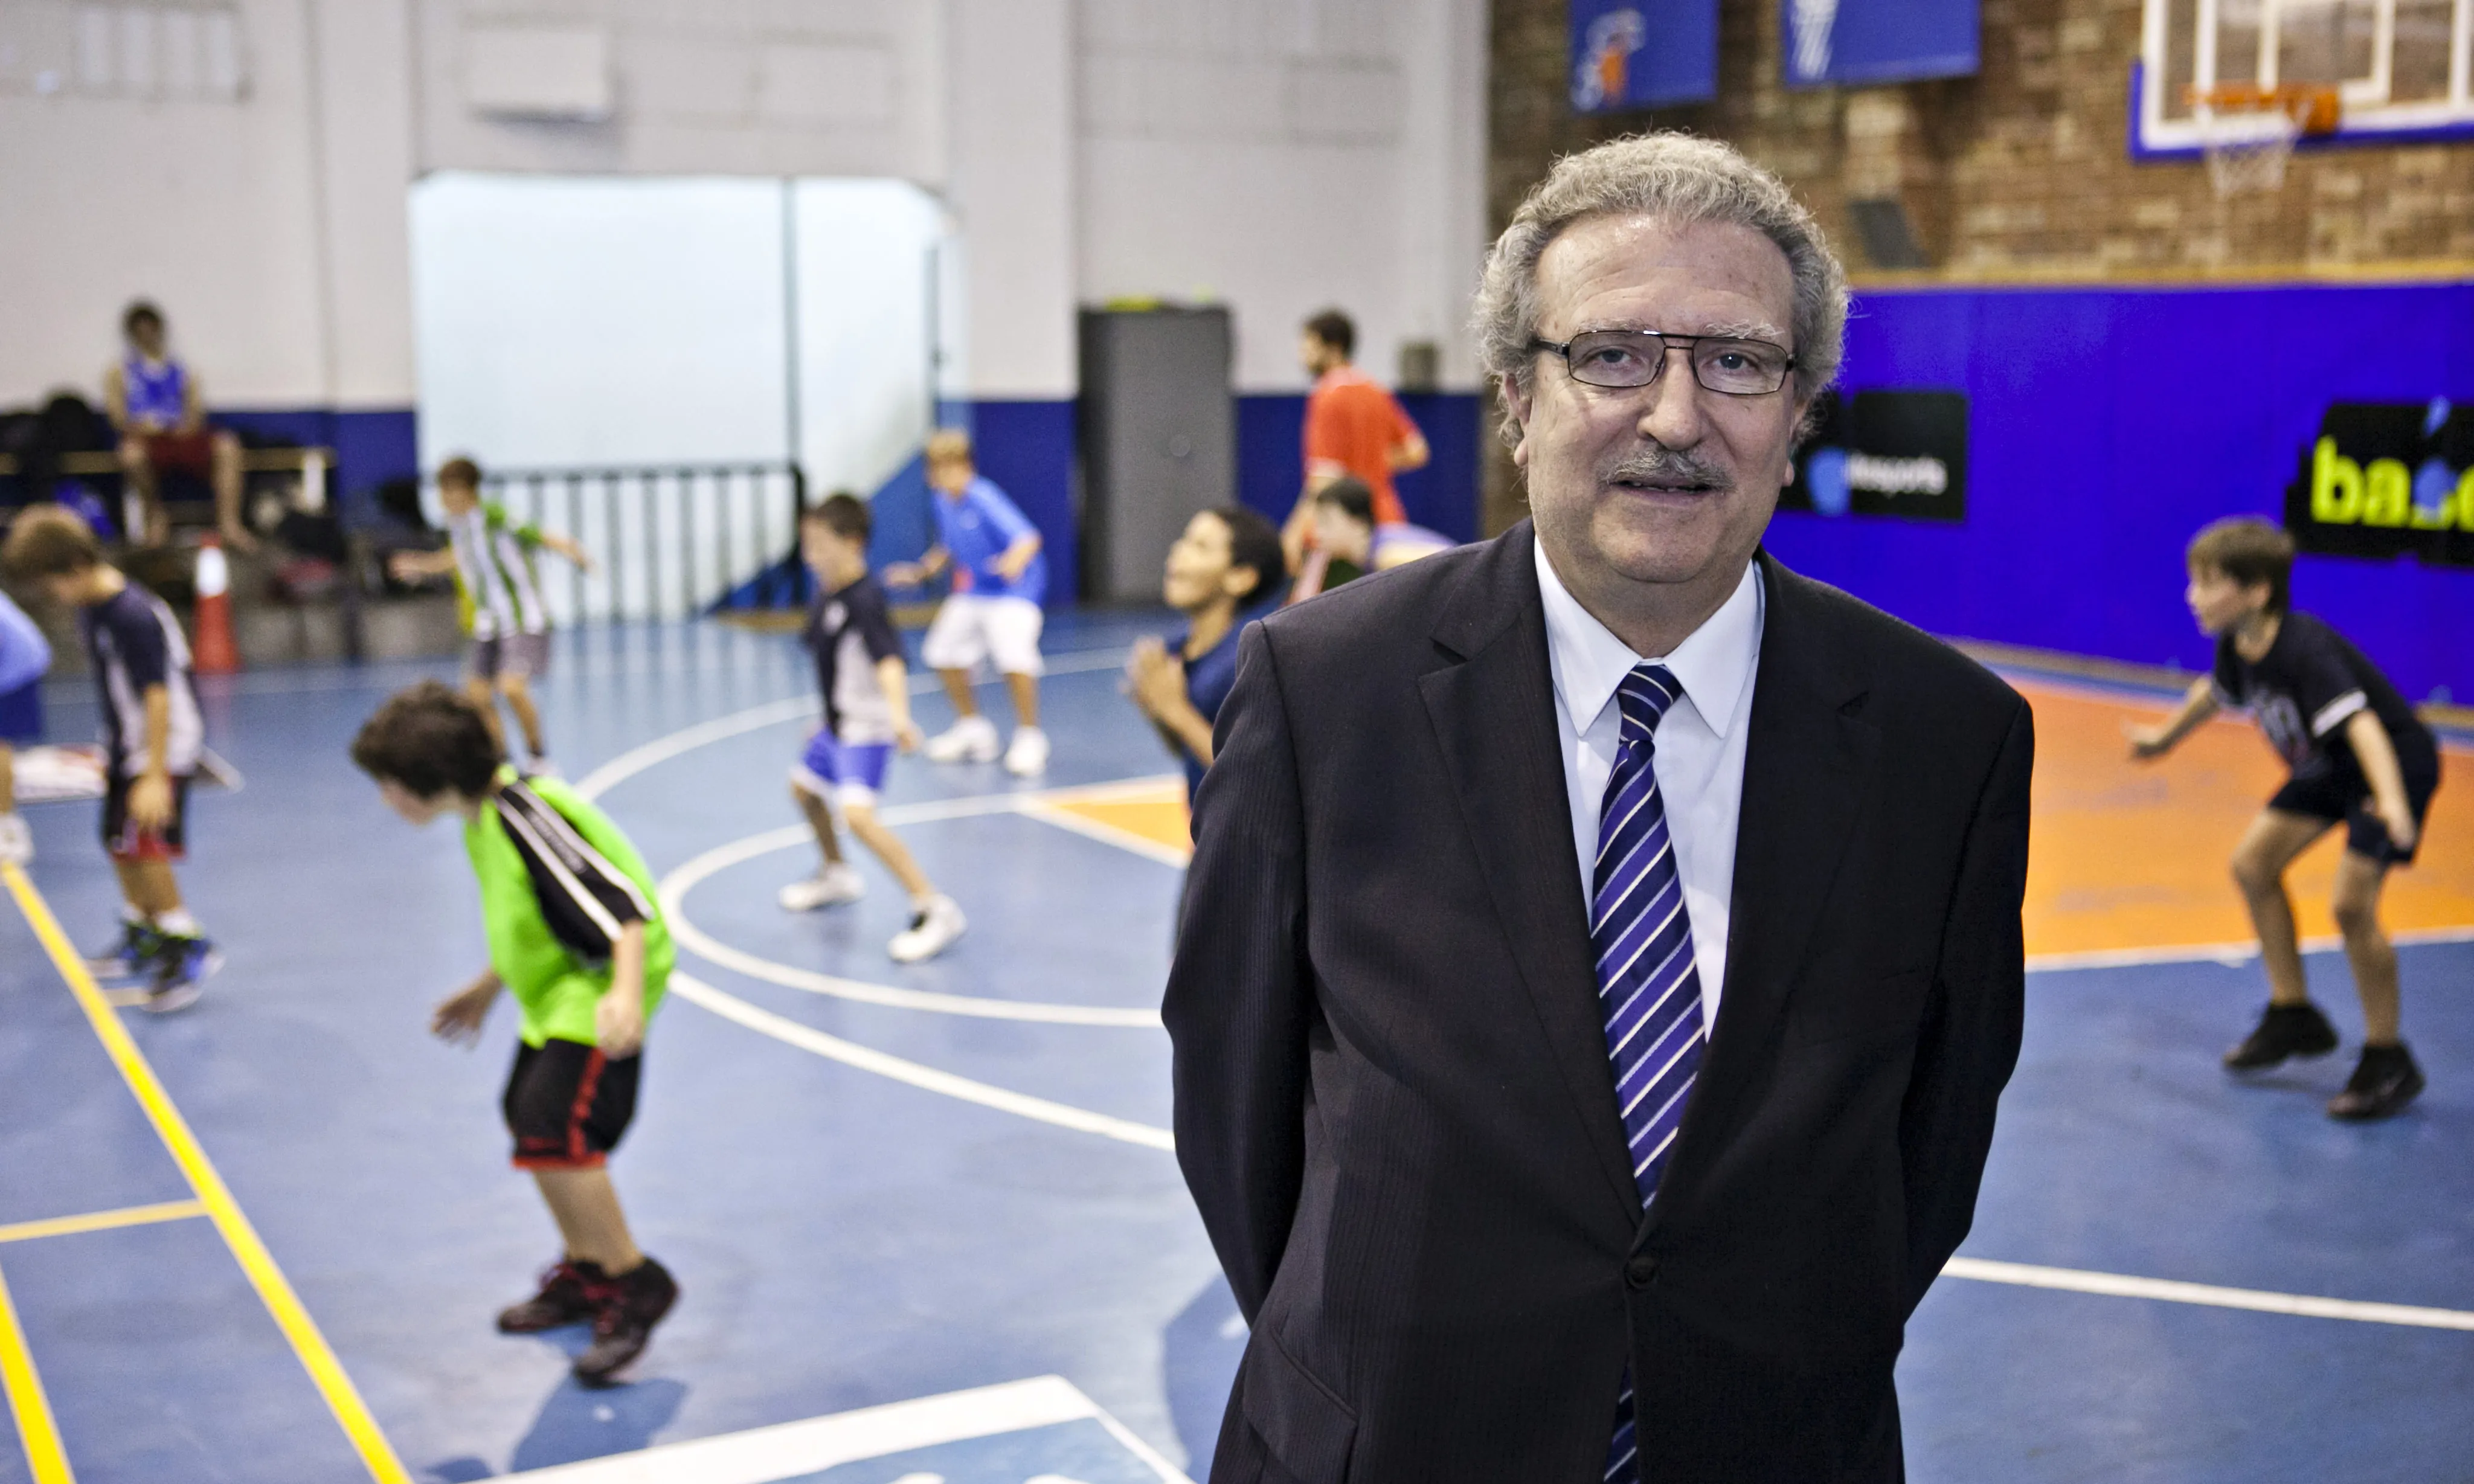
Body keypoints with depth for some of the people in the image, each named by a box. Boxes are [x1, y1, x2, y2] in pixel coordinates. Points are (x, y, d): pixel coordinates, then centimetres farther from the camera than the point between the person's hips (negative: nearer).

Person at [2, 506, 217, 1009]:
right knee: (118, 843, 15)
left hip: (165, 747, -9)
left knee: (144, 844, -11)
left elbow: (158, 696, -26)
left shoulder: (135, 616, -25)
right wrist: (113, 754, 22)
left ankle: (188, 948, -1)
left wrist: (155, 776, -27)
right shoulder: (89, 607, 3)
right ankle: (142, 939, 33)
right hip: (125, 747, 9)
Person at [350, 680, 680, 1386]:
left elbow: (622, 904, -32)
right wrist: (489, 986, 31)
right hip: (557, 991, 11)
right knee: (528, 1121, 16)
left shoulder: (527, 818, -24)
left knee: (552, 1132, -20)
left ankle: (636, 1283, -6)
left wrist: (627, 992, -46)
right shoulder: (483, 815, 6)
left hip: (600, 991, -11)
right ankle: (585, 1273, 33)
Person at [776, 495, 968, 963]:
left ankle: (935, 910, -23)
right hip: (837, 723, 11)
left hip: (866, 729, -11)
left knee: (858, 815, -26)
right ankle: (837, 874, 53)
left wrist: (899, 715, -52)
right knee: (804, 787, 28)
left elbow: (888, 661, -37)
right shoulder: (826, 596, 5)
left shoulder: (865, 600, -23)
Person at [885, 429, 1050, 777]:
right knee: (942, 651, 9)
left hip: (1015, 590, -8)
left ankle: (1029, 736, -9)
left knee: (1014, 657, -27)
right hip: (972, 590, 9)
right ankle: (972, 728, 29)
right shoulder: (941, 501, 0)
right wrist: (922, 572, 9)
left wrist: (1015, 560, -57)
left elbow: (1028, 537, -37)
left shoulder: (986, 501, -24)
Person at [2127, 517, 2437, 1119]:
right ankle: (2294, 1015, 24)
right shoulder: (2237, 646, -8)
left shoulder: (2304, 649, -34)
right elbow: (2216, 692, 16)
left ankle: (2388, 1062, -3)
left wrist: (2392, 801, -62)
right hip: (2329, 768, 9)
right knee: (2253, 865, 9)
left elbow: (2360, 722, -47)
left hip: (2396, 761, -9)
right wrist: (2166, 737, 33)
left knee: (2352, 901, -19)